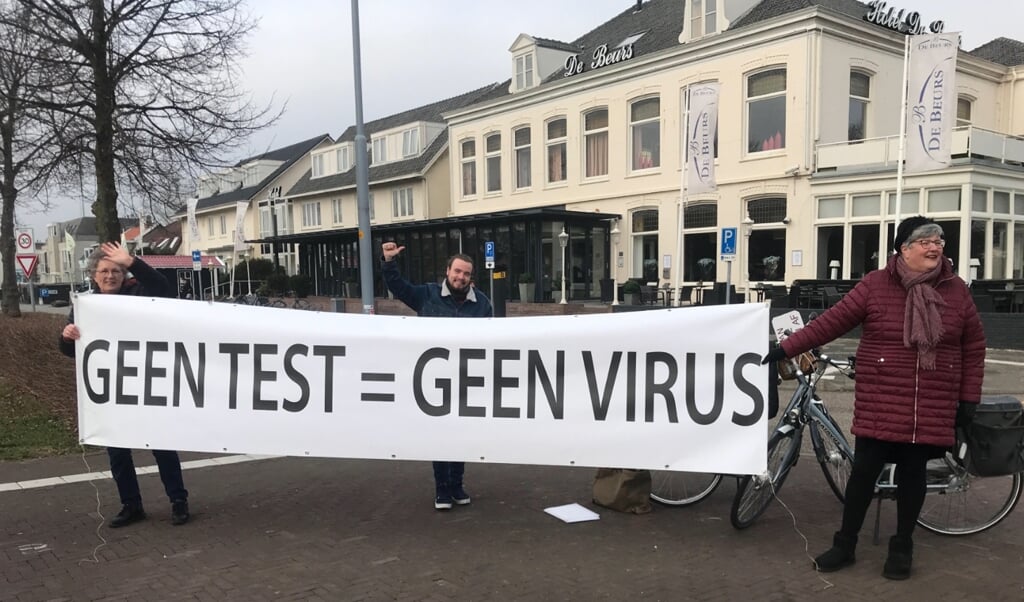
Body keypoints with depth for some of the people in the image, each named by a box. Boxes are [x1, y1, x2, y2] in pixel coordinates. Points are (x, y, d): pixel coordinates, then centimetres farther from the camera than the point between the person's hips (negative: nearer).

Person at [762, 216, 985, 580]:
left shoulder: (956, 290, 3)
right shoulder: (876, 285, -5)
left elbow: (974, 347, 9)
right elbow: (833, 322, -6)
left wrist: (970, 398, 6)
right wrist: (786, 349, -12)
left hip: (932, 406, 2)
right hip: (880, 402, -2)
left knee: (912, 472, 10)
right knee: (865, 470, 2)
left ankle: (902, 547, 26)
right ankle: (845, 545, 16)